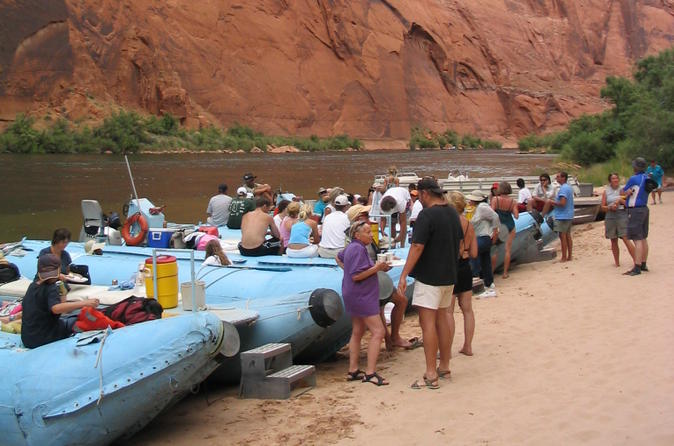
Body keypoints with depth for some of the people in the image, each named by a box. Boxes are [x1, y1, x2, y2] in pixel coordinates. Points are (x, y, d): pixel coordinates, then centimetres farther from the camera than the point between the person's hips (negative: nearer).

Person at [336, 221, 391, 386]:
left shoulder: (351, 247, 12)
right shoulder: (358, 249, -19)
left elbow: (339, 258, 31)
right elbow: (356, 276, -24)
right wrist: (376, 268, -21)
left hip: (355, 297, 11)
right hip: (361, 297, -11)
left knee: (357, 332, 15)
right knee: (378, 332, -11)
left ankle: (353, 370, 20)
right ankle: (370, 373, -12)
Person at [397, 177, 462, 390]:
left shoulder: (427, 215, -17)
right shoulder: (453, 213, 9)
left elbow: (417, 247, -22)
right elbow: (458, 242, 17)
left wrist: (404, 275, -19)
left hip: (429, 276, -9)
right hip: (449, 276, 9)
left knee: (427, 322, -6)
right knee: (441, 318, 18)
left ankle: (431, 375, -6)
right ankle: (444, 366, 26)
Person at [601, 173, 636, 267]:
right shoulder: (606, 192, 10)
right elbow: (603, 207, 9)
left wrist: (621, 201, -13)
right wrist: (610, 207, -9)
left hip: (622, 215, -3)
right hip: (610, 216, 3)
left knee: (626, 239, -13)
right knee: (613, 241, 7)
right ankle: (617, 262, 17)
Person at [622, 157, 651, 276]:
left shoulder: (633, 179, -17)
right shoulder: (646, 178, 8)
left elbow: (623, 192, -4)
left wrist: (627, 191, 15)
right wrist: (630, 191, 0)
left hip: (635, 211, -9)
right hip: (644, 209, 9)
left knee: (637, 240, -10)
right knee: (643, 238, 15)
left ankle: (637, 268, -12)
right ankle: (643, 265, 24)